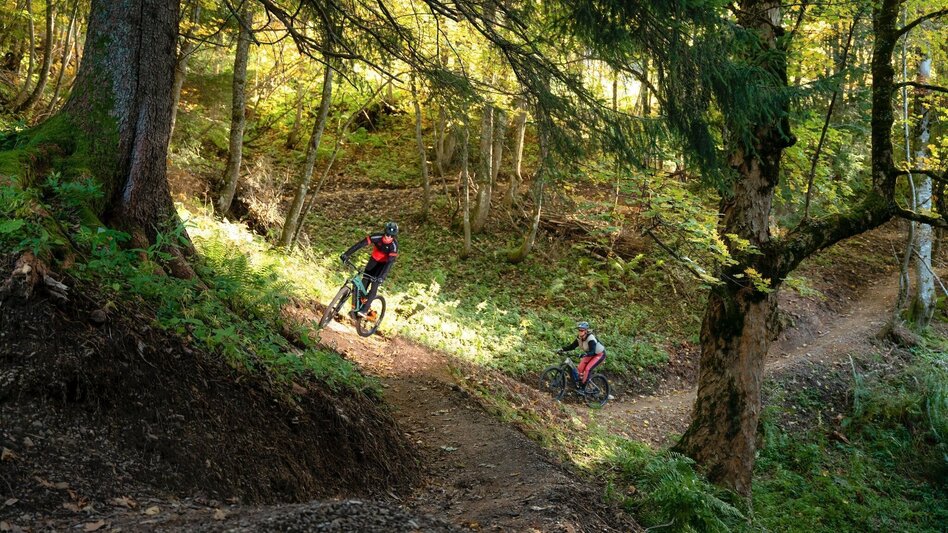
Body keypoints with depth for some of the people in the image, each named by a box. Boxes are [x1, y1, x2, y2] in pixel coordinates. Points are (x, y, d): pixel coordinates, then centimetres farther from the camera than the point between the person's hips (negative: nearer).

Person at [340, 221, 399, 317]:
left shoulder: (394, 245, -30)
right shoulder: (377, 237, -25)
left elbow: (390, 262, -35)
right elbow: (360, 244, -29)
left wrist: (381, 276, -46)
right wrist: (346, 254, -37)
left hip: (384, 264, -3)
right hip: (374, 260, 3)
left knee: (374, 285, -14)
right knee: (364, 283, -4)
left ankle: (364, 310, -9)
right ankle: (357, 307, 7)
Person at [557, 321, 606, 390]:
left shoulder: (590, 338, -33)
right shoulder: (579, 338, -11)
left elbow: (592, 352, -41)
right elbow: (572, 346, -9)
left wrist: (584, 355, -58)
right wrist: (563, 349, -23)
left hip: (599, 354, -8)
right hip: (590, 354, 8)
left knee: (587, 369, -21)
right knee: (580, 368, -6)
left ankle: (583, 387, -12)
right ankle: (578, 384, 7)